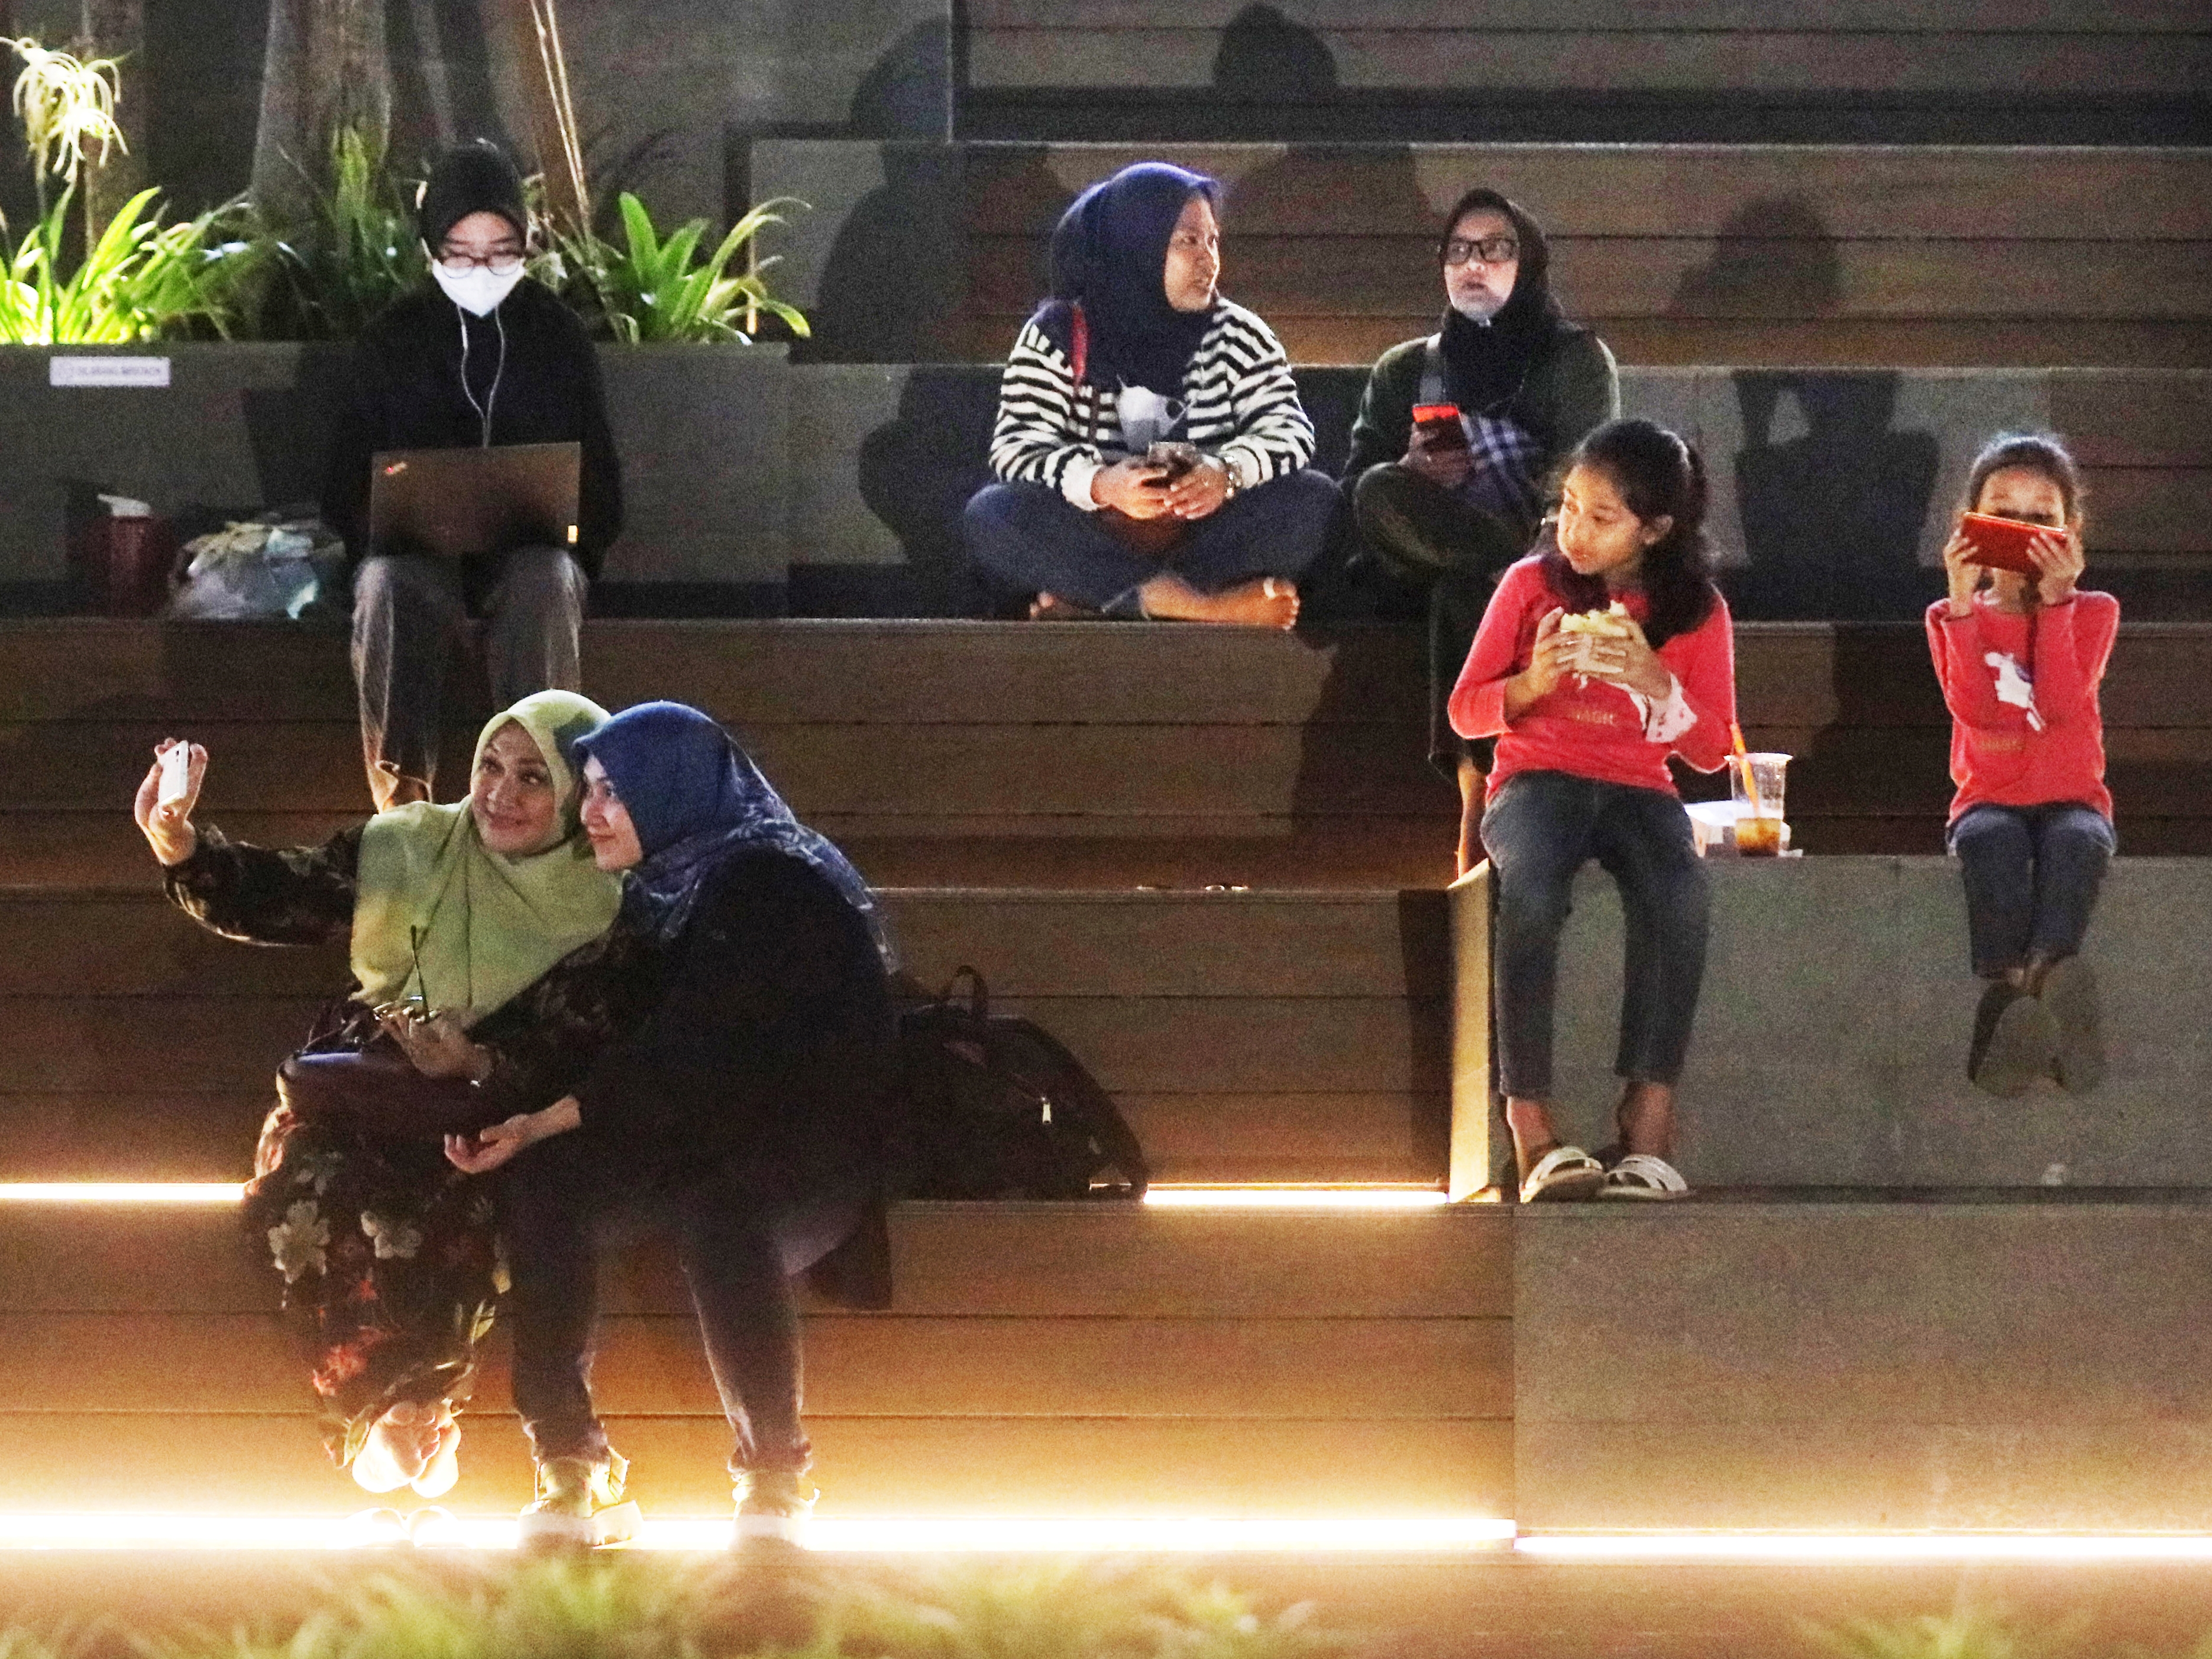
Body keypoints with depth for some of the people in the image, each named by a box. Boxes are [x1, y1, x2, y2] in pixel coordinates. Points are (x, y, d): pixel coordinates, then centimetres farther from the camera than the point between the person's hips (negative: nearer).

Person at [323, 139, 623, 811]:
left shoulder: (557, 334, 10)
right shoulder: (394, 338, 10)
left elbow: (599, 479, 13)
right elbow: (347, 479, 12)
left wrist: (571, 529, -9)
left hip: (532, 545, 0)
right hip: (416, 546, 0)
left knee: (547, 582, -38)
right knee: (388, 587, -37)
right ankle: (402, 795, -40)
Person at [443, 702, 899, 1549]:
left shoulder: (768, 885, -16)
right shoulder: (663, 889, 11)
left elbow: (686, 1048, -21)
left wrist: (546, 1121, -21)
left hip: (825, 1151, -8)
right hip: (716, 1142, 8)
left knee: (711, 1209, -38)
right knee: (539, 1177, -17)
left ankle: (774, 1478, -25)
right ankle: (566, 1471, -18)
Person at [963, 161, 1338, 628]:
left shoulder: (1239, 336, 8)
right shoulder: (1057, 337, 2)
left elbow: (1287, 430, -3)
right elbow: (1017, 447, -8)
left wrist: (1228, 474, -26)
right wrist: (1099, 484, -29)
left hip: (1208, 539, 2)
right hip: (1094, 544, -2)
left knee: (1315, 499, -24)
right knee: (991, 514, -28)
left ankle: (1089, 600, -33)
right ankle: (1195, 604, -40)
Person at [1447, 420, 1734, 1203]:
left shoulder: (1697, 610, 7)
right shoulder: (1531, 586, 6)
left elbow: (1712, 750, 5)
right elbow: (1465, 712, 7)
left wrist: (1653, 680, -13)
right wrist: (1532, 683, -14)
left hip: (1638, 788, 1)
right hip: (1537, 779, -1)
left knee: (1680, 895, -35)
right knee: (1531, 888, -38)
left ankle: (1649, 1114, -33)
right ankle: (1530, 1123, -38)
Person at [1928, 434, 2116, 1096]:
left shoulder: (2092, 612, 7)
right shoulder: (1956, 617, 9)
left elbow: (2061, 701, -13)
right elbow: (1975, 708, -11)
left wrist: (2054, 599, -18)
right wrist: (1962, 603, -18)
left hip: (2070, 797, 0)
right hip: (1989, 799, 1)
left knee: (2079, 840, -37)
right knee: (1992, 840, -36)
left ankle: (2037, 979, -56)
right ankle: (2015, 987, -52)